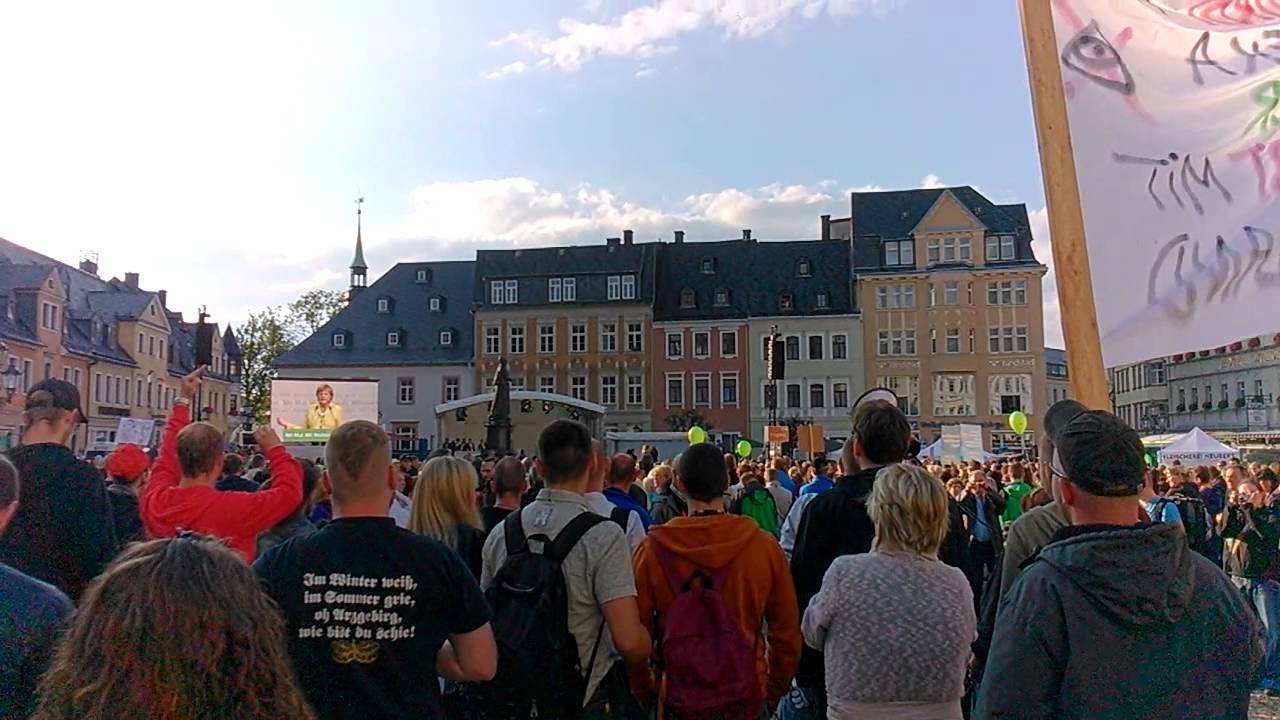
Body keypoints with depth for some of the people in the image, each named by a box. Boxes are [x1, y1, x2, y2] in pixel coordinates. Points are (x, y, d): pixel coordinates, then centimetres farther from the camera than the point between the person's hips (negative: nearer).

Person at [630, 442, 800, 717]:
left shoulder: (652, 549, -13)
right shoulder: (765, 546, -11)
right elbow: (787, 632, -3)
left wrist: (646, 694, 8)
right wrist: (774, 692, 12)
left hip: (677, 697, 0)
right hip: (747, 695, 1)